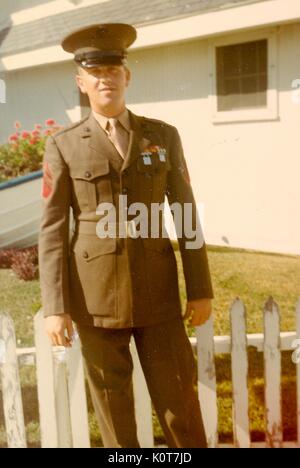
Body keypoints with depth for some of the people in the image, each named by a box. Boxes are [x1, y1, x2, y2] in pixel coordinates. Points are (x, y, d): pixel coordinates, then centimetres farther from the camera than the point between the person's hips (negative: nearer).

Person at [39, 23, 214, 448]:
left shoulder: (164, 136, 4)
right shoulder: (63, 146, -1)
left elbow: (187, 214, 3)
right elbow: (52, 229, -3)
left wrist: (201, 290, 0)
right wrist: (55, 307, -8)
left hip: (157, 291, 1)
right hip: (95, 294, -1)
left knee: (178, 397, 8)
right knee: (112, 401, 11)